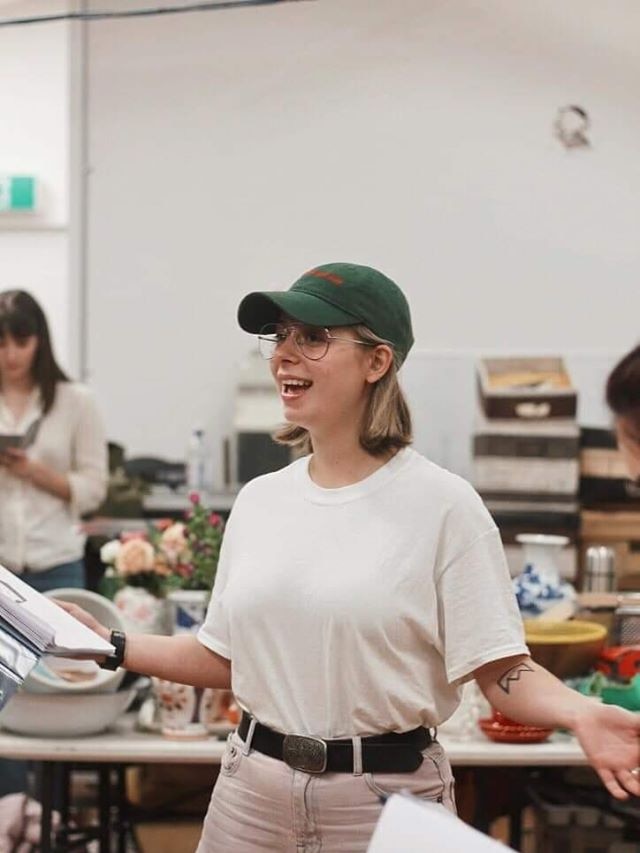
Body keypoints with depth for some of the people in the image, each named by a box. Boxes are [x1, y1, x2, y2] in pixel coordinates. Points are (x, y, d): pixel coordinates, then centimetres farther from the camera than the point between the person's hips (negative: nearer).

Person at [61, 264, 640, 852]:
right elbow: (226, 659, 13)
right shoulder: (259, 500, 5)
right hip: (253, 787, 5)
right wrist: (112, 646, 8)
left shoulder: (442, 504, -10)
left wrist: (580, 713, -30)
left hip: (387, 794, -4)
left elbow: (500, 669, -13)